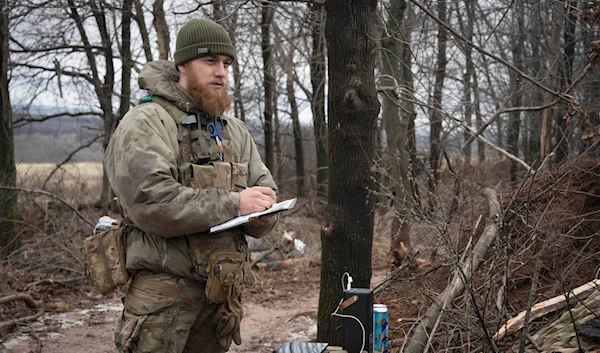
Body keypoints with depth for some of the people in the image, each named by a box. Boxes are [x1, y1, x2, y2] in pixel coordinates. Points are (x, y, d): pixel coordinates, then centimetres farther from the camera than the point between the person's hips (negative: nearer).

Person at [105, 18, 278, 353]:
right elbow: (149, 201, -21)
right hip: (163, 290, -6)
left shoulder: (236, 131, 15)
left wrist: (262, 215, -12)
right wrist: (232, 204, -19)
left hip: (222, 288, 6)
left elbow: (266, 193, 13)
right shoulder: (146, 123, -7)